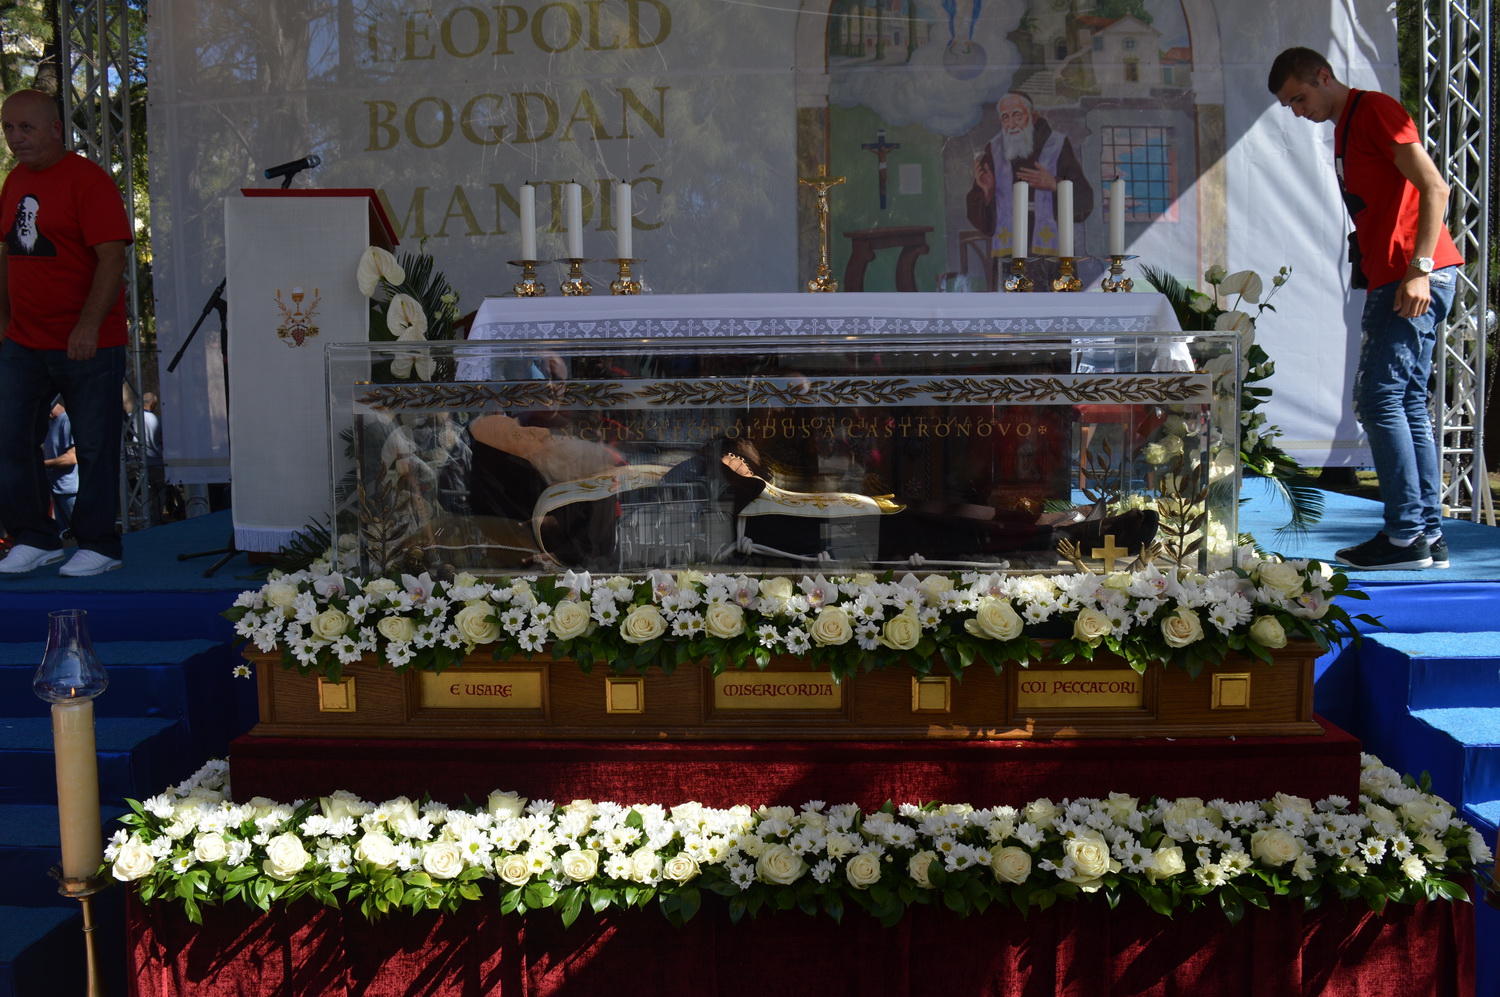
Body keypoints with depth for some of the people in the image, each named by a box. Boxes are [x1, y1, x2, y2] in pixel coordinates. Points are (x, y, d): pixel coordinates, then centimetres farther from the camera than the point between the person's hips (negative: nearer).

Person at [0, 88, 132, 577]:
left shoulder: (88, 180, -10)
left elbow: (112, 258, -17)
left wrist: (88, 326, -24)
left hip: (87, 345, -7)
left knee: (95, 446, 2)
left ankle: (98, 546, 14)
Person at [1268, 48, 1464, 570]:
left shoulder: (1375, 109, -6)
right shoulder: (1345, 128, 23)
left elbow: (1434, 188, -14)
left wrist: (1419, 268, -21)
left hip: (1415, 279, -10)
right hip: (1393, 280, 10)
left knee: (1379, 399, -11)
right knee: (1407, 404, 8)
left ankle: (1407, 536, -8)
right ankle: (1428, 536, 11)